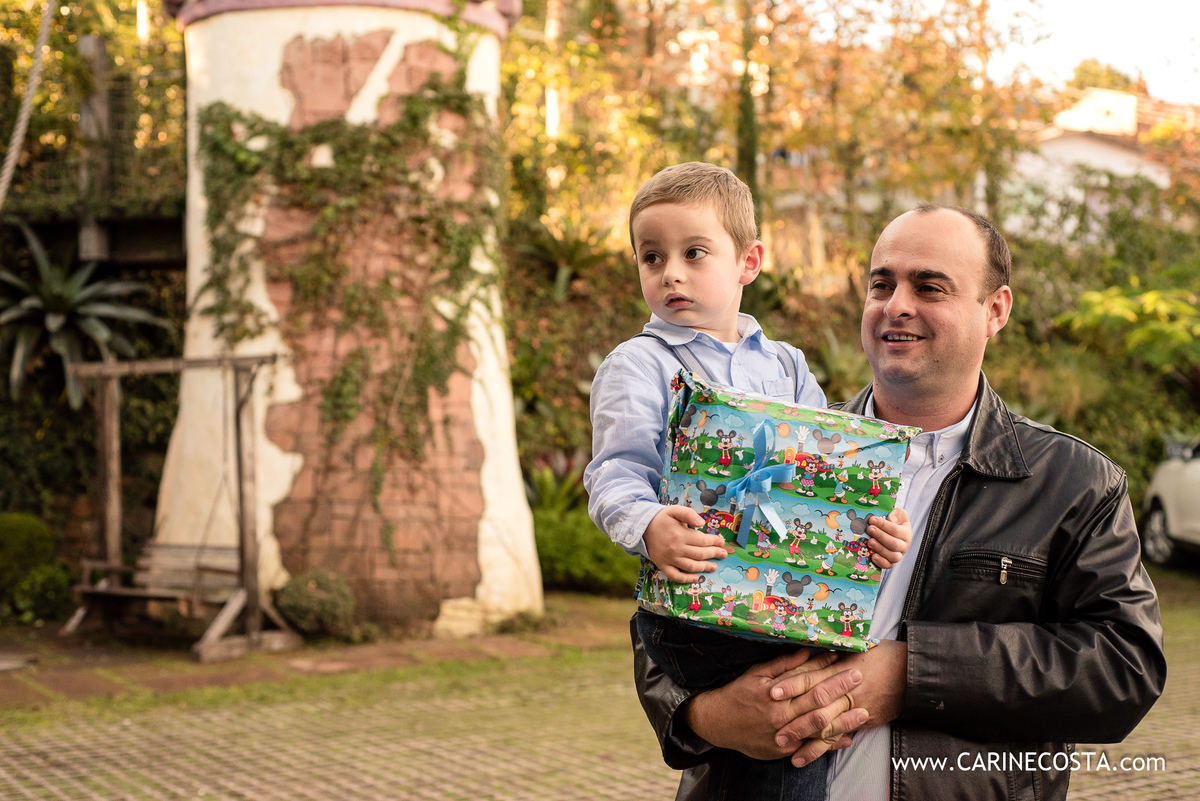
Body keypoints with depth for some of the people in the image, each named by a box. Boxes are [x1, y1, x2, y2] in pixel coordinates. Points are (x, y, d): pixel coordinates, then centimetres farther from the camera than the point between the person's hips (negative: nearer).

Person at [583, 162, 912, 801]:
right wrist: (649, 527, -27)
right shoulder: (638, 365, 5)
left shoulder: (785, 365, 20)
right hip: (693, 596, -5)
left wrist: (878, 522, -4)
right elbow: (615, 476, -5)